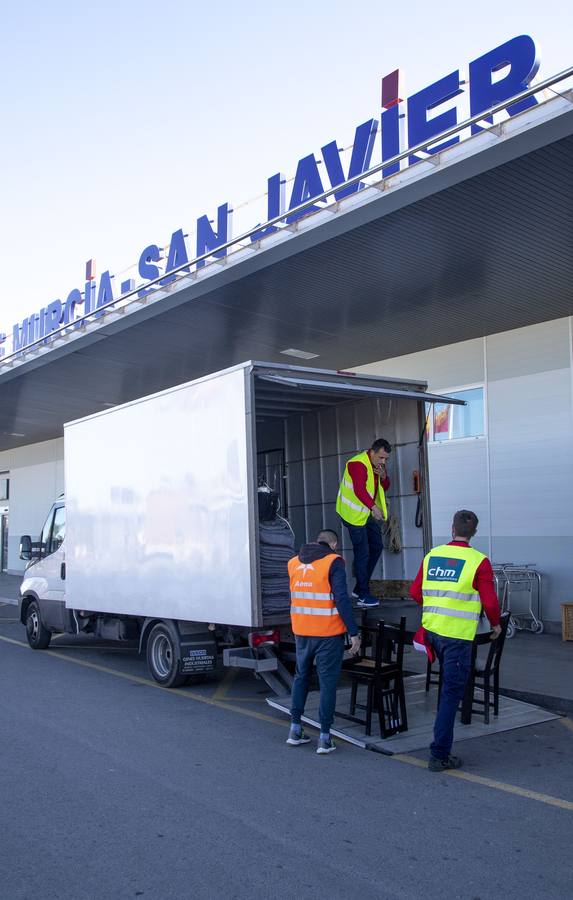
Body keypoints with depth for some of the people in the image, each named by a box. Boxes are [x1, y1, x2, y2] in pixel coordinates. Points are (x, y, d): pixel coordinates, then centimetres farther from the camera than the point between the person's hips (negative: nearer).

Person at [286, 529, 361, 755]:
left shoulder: (294, 563, 8)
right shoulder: (333, 562, -10)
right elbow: (342, 599, -15)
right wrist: (354, 633, -13)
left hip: (301, 632, 5)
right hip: (328, 634, -5)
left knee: (301, 677, 20)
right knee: (328, 683, 4)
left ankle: (295, 729, 24)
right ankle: (325, 737, 6)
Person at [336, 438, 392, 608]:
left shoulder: (378, 465, 6)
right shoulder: (358, 464, -22)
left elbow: (385, 487, 11)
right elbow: (359, 490, -35)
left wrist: (383, 477, -11)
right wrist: (373, 507, -47)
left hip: (369, 512, 9)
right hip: (354, 513, -9)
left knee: (376, 547, 12)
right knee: (362, 553, -9)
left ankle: (359, 588, 21)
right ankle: (363, 596, -2)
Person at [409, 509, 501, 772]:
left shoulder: (432, 555, 5)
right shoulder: (479, 561, -9)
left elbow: (415, 592, 11)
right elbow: (489, 602, -9)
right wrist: (496, 624, 11)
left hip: (431, 630, 5)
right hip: (457, 635, -5)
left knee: (448, 684, 27)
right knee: (452, 692, 1)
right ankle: (439, 755, 2)